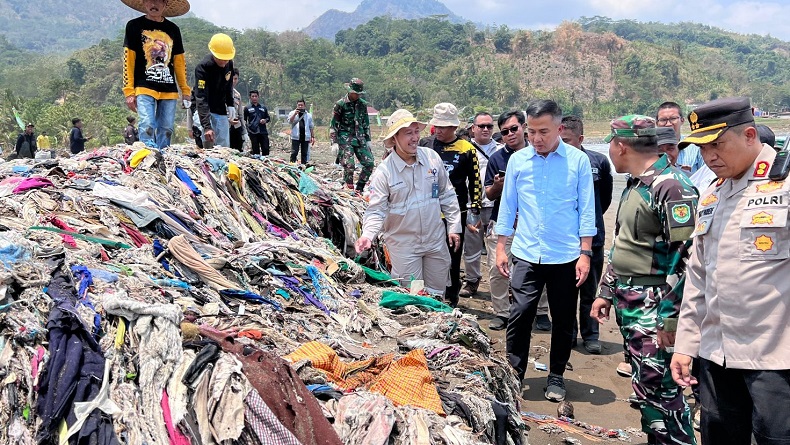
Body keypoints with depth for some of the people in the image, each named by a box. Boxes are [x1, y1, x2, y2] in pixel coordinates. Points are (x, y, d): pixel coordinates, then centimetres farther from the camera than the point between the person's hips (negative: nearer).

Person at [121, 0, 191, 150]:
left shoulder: (173, 29, 13)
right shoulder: (134, 26, 4)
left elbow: (179, 62, 16)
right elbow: (128, 60, 2)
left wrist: (185, 90, 11)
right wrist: (129, 92, -5)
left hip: (169, 91, 3)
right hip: (144, 88, -3)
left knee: (166, 130, 4)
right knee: (147, 126, -16)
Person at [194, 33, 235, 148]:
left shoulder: (229, 64, -4)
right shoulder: (203, 68, -23)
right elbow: (201, 99, -30)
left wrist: (230, 104, 3)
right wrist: (206, 126, -38)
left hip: (222, 112, 6)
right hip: (205, 111, -6)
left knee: (224, 147, 1)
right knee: (209, 145, -17)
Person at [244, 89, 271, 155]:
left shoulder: (263, 107, 16)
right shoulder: (247, 108, 7)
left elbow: (268, 118, 23)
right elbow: (244, 120, 6)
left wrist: (265, 120, 0)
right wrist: (247, 129, -5)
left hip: (263, 132, 3)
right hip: (253, 133, -2)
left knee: (266, 149, -2)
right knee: (255, 151, -1)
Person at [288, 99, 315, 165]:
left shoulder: (308, 115, 14)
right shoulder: (293, 113, 8)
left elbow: (311, 127, 14)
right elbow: (290, 121, -7)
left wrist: (313, 137, 7)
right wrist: (295, 114, -18)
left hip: (305, 137, 2)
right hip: (296, 137, -2)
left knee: (304, 153, 6)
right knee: (294, 152, -7)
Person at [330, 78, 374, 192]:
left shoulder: (363, 104, 10)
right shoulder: (340, 104, -5)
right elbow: (333, 125, -3)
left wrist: (368, 140, 15)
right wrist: (334, 142, -10)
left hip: (360, 139, 5)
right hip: (345, 139, -5)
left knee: (369, 163, -3)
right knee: (349, 165, -16)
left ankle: (359, 189, 10)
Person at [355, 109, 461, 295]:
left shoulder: (432, 157, -3)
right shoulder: (384, 171, -14)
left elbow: (447, 195, 6)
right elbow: (376, 210, -13)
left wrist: (454, 227, 6)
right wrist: (367, 235, -30)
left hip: (436, 240, 4)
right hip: (403, 244, -3)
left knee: (437, 294, 16)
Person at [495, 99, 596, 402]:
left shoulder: (578, 161, -2)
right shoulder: (517, 160, 3)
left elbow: (586, 210, 0)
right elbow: (508, 205, 8)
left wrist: (585, 254, -4)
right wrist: (501, 247, 6)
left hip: (566, 256, 0)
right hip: (526, 255, 1)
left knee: (563, 321, 10)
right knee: (519, 317, -4)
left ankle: (556, 377, 27)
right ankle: (514, 375, 11)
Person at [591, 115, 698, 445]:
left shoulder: (672, 187, -16)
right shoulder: (635, 185, 15)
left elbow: (687, 256, -21)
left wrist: (671, 318, -22)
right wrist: (606, 292, 20)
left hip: (654, 306, -9)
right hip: (627, 302, 9)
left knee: (656, 384, -7)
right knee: (644, 381, 16)